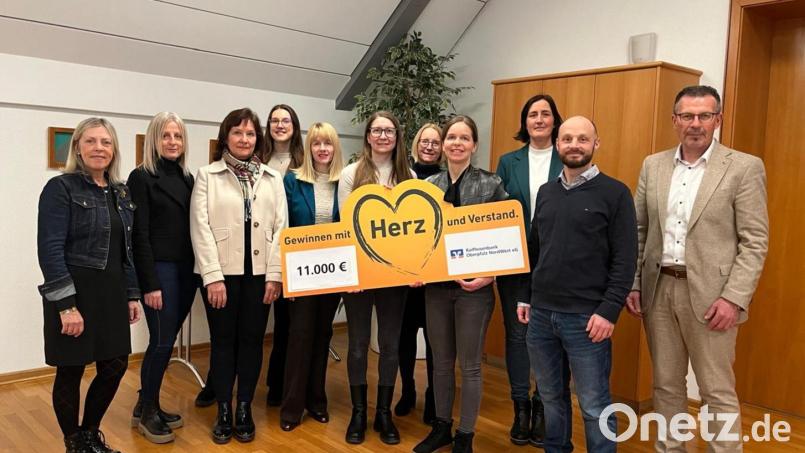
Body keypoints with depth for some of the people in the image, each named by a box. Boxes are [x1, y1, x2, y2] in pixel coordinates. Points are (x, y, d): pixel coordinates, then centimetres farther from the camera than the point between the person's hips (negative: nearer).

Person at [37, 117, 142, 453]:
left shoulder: (121, 192, 10)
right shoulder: (60, 187, -9)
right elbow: (50, 249, -15)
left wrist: (132, 294, 11)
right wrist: (65, 305, -20)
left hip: (112, 292, 6)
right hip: (74, 293, -6)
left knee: (116, 366, 11)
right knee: (71, 371, 7)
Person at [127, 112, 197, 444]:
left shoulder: (187, 178, 12)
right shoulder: (142, 177, -7)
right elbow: (139, 235, -11)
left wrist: (197, 273, 6)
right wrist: (150, 284, -15)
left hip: (185, 270, 6)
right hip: (159, 270, -6)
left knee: (167, 340, 12)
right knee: (162, 341, -2)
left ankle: (147, 405, 26)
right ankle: (147, 412, 16)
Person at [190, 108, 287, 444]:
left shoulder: (273, 178, 9)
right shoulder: (207, 175, 2)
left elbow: (280, 228, 4)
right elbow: (200, 228, -5)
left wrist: (275, 274, -4)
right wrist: (213, 276, -12)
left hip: (259, 272, 2)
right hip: (221, 272, -2)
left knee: (252, 340, 8)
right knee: (223, 340, 6)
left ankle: (245, 410, 21)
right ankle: (224, 412, 20)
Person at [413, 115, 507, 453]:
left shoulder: (491, 184, -5)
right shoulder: (429, 185, 5)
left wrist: (490, 274, -15)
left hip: (474, 286, -3)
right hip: (436, 286, 4)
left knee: (469, 365, 7)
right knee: (441, 361, 16)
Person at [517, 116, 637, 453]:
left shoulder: (615, 193, -5)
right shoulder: (546, 192, 11)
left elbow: (625, 260, -8)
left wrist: (608, 311, -15)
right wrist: (525, 297, 12)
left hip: (586, 316, -5)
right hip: (541, 313, 5)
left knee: (594, 406, 4)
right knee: (551, 397, 16)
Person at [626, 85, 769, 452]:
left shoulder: (745, 167, -4)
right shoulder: (653, 165, 8)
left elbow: (755, 242, -7)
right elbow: (638, 230, 10)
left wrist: (734, 298, -15)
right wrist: (632, 284, 4)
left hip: (709, 294, -4)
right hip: (658, 290, 4)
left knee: (718, 392, 5)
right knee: (666, 385, 15)